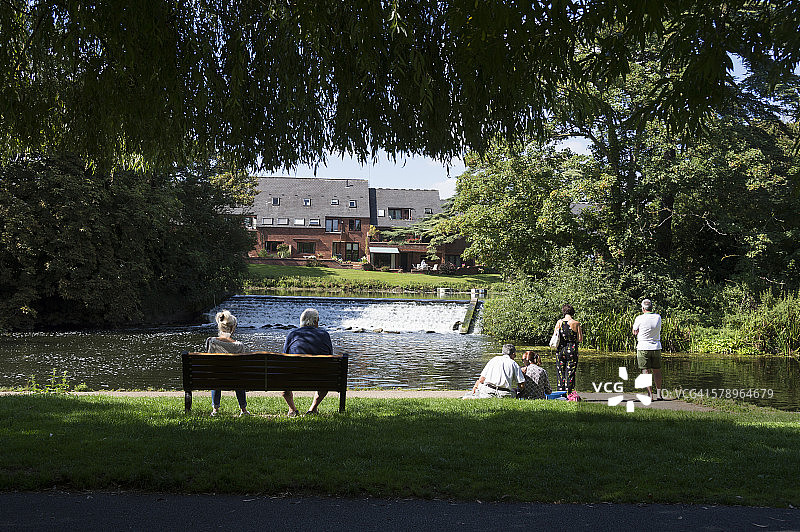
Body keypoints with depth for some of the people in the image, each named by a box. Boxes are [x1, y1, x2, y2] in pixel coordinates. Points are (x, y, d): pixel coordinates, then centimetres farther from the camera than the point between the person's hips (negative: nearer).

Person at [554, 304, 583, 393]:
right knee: (570, 372, 3)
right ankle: (569, 392, 1)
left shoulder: (559, 322, -2)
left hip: (561, 349, 2)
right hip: (572, 350, -2)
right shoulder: (576, 324, -6)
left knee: (561, 372, 10)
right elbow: (580, 339, -5)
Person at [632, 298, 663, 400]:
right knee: (657, 371, 13)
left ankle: (650, 394, -4)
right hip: (656, 348, 4)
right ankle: (658, 394, 13)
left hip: (643, 347, -3)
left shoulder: (639, 318, -11)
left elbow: (634, 332, 2)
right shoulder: (658, 317, 1)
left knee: (646, 372, -1)